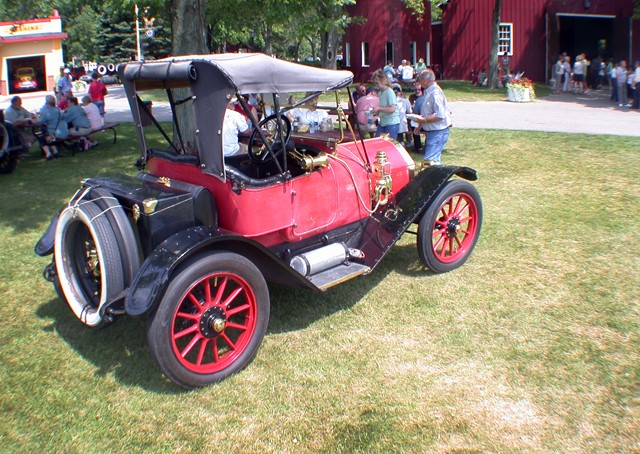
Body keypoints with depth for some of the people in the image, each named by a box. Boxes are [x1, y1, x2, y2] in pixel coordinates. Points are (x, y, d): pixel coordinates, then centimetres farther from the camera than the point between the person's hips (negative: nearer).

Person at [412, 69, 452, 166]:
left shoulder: (435, 93, -20)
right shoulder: (428, 92, 12)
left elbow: (440, 115, -27)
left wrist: (424, 120, -21)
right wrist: (420, 126, 18)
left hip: (438, 131, -11)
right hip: (432, 131, 11)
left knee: (429, 160, -17)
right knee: (434, 159, 18)